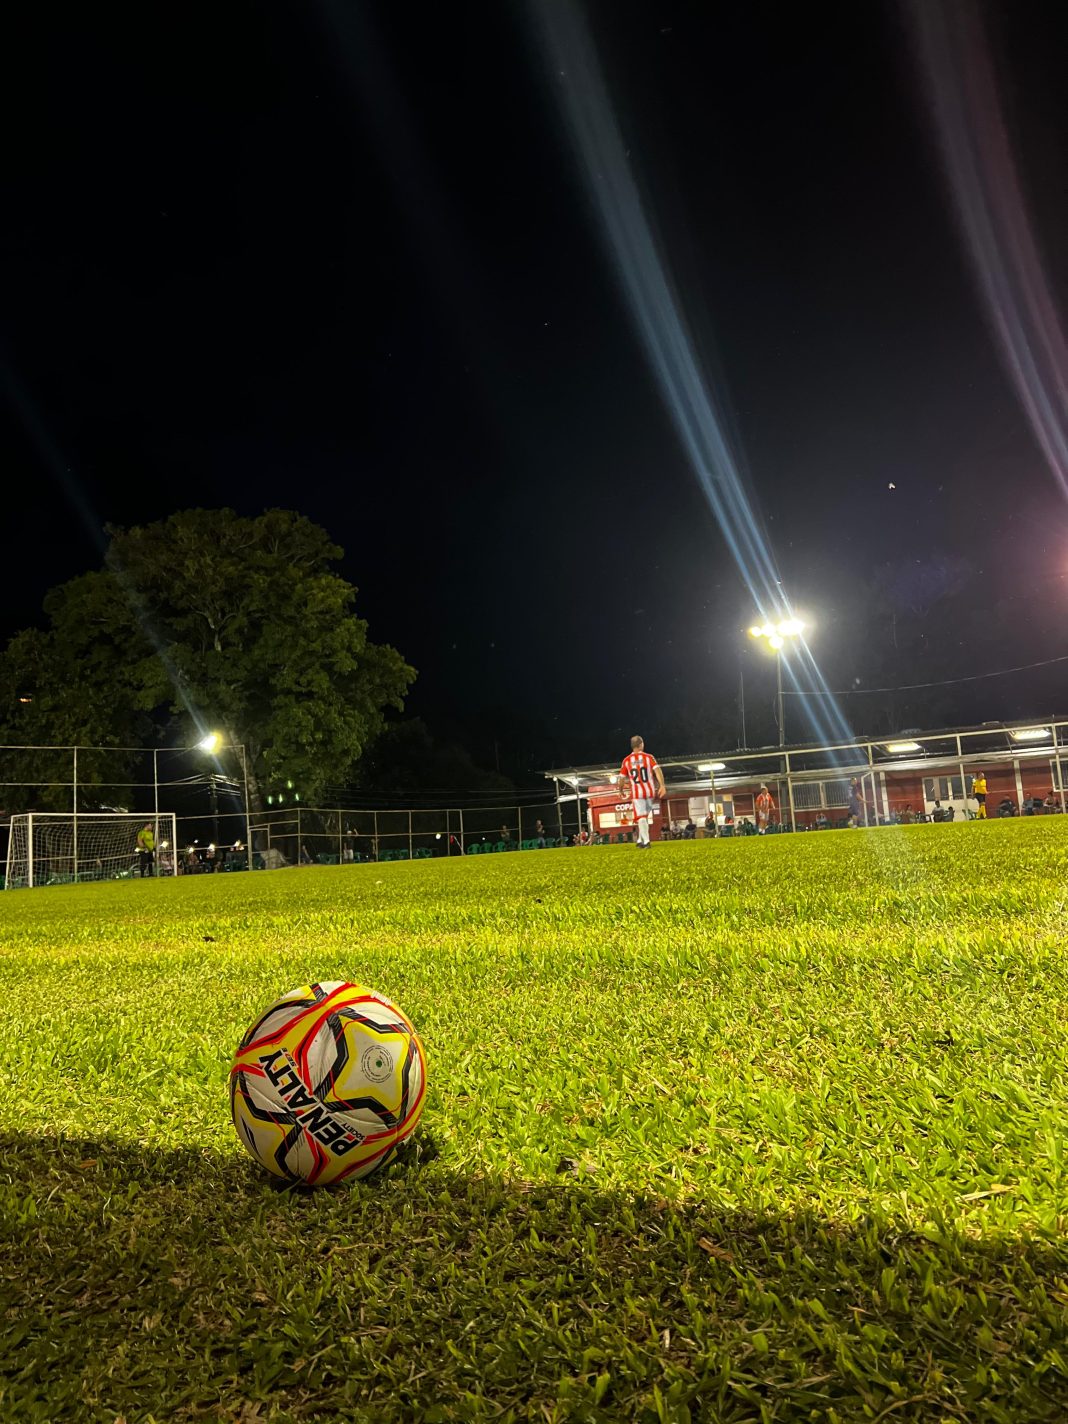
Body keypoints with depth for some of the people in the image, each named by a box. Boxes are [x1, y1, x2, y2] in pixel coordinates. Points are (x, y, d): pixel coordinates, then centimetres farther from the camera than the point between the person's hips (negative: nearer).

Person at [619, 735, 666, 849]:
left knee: (641, 817, -2)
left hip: (637, 792, -1)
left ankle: (645, 841, -14)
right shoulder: (649, 757, 1)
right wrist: (662, 786, -15)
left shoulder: (627, 760, 4)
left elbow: (622, 778, 8)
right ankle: (640, 840, 16)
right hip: (650, 791, 1)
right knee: (645, 816, 16)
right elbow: (657, 770, -12)